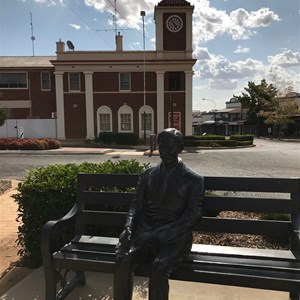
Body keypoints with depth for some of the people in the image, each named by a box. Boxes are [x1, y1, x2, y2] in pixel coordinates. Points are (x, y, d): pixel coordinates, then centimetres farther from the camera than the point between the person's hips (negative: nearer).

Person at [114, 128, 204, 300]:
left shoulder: (194, 180, 2)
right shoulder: (147, 175, 13)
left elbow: (192, 217, -6)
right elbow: (137, 206, 10)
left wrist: (159, 235, -16)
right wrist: (129, 228, -11)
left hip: (175, 236, -2)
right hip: (145, 232, 3)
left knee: (159, 267, -32)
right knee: (122, 261, -26)